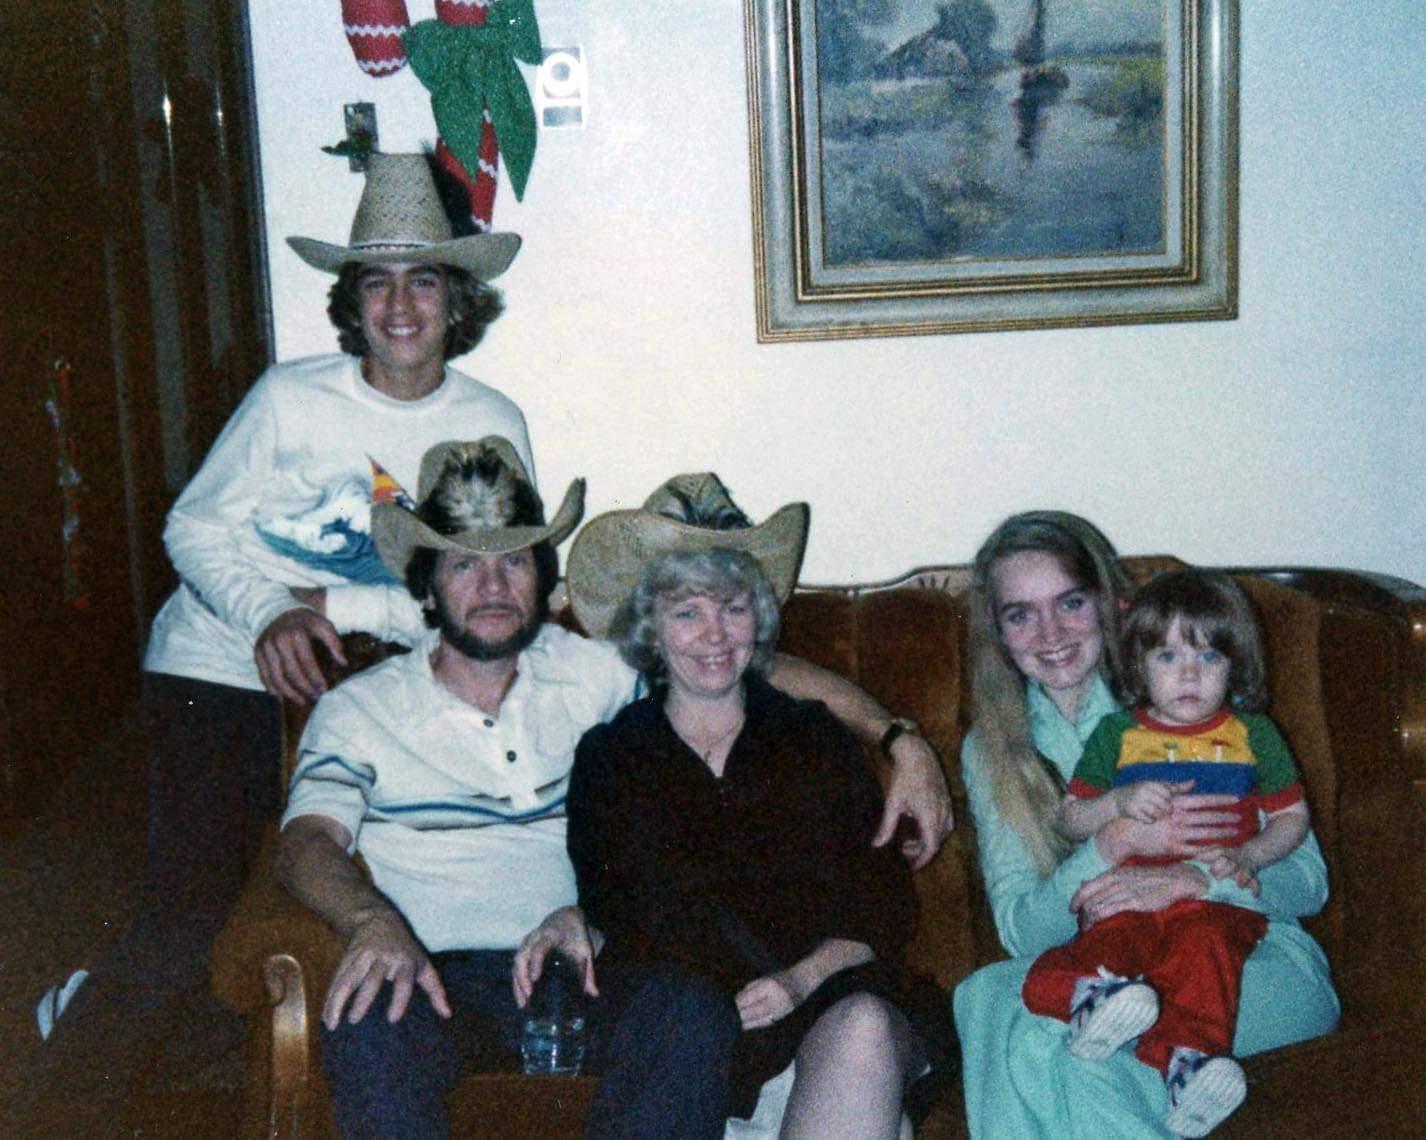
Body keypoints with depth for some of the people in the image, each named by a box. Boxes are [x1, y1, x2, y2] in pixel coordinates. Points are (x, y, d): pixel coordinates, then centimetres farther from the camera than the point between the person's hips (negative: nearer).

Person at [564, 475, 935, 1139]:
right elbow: (602, 908, 11)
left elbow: (882, 908, 9)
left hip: (829, 998, 3)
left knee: (861, 1024, -36)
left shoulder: (815, 737, 18)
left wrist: (801, 978, -8)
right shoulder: (609, 756, 16)